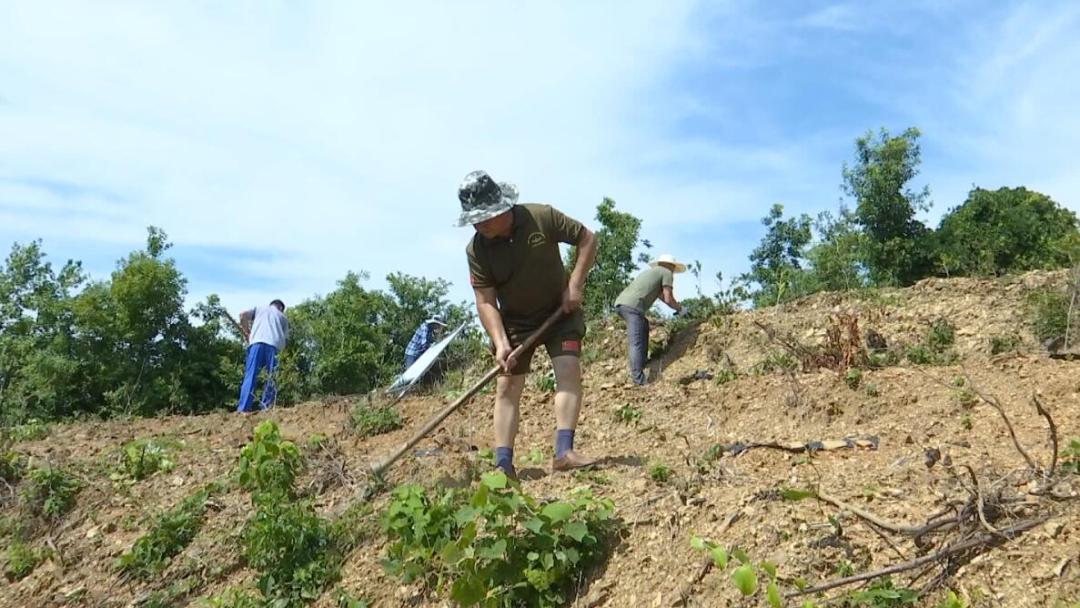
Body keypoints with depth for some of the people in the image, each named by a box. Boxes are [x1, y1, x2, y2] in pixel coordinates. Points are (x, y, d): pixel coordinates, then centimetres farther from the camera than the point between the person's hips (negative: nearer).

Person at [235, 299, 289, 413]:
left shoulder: (259, 308, 30)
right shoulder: (283, 317, 31)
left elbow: (243, 315, 12)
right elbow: (285, 339, 18)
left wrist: (248, 333, 21)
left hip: (257, 342, 0)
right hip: (275, 345, 0)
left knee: (250, 376, -6)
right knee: (271, 379, 6)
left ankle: (243, 409, -16)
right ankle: (265, 408, -4)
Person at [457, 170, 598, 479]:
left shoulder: (542, 217, -21)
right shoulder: (476, 250, -17)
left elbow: (587, 239, -10)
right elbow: (486, 302, -16)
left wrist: (575, 284, -17)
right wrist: (500, 343, -29)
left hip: (560, 311, -1)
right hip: (514, 321, 1)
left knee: (569, 369, -18)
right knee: (507, 386, -5)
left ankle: (564, 452, -20)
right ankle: (503, 465, -4)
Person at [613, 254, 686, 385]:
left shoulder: (650, 271, 34)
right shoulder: (667, 273, 11)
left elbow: (661, 295, 42)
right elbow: (668, 299, 4)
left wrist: (676, 306, 48)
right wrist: (679, 308, 21)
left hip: (620, 302, 9)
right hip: (632, 306, -9)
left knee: (644, 325, 29)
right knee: (637, 343, -12)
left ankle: (642, 363, 28)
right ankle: (639, 378, -19)